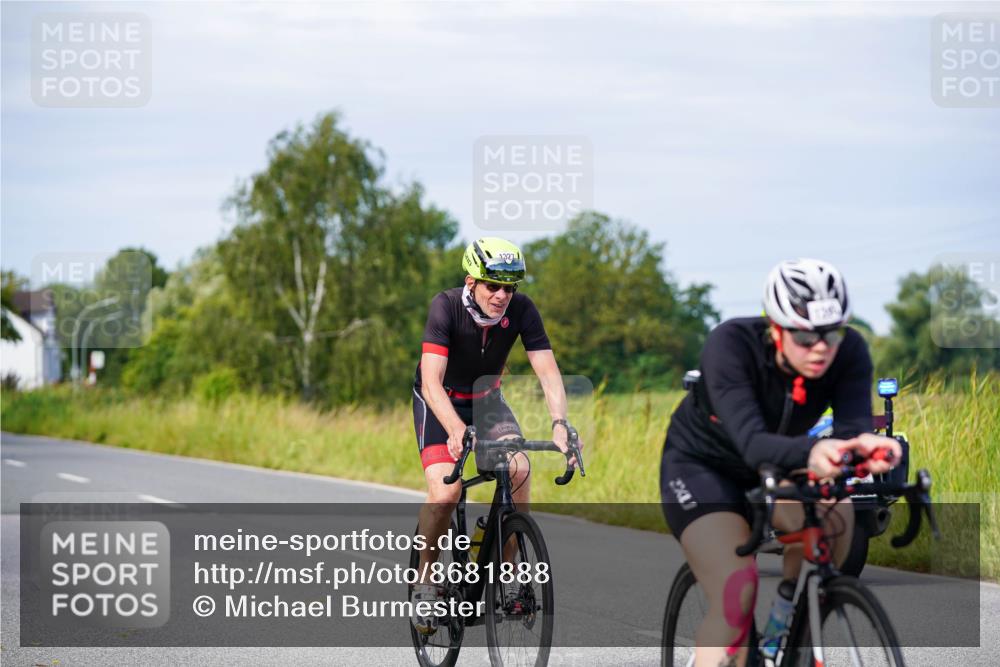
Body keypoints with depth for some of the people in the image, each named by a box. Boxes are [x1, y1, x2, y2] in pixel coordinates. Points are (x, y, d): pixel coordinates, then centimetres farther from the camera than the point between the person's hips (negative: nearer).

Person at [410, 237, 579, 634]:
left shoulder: (521, 310, -21)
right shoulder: (447, 307, -29)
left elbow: (548, 372, -25)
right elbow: (431, 381, -37)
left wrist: (559, 423, -43)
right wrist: (456, 430, -54)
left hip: (486, 399, 3)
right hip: (440, 402, -3)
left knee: (519, 469, -25)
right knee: (444, 493, -24)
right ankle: (425, 579, -1)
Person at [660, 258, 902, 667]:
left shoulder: (849, 352, -22)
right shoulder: (731, 345, -33)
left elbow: (854, 422, -36)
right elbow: (751, 442, -45)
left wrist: (863, 443, -62)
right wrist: (811, 452, -67)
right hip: (701, 466, -4)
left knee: (834, 512, -29)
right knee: (737, 598, -24)